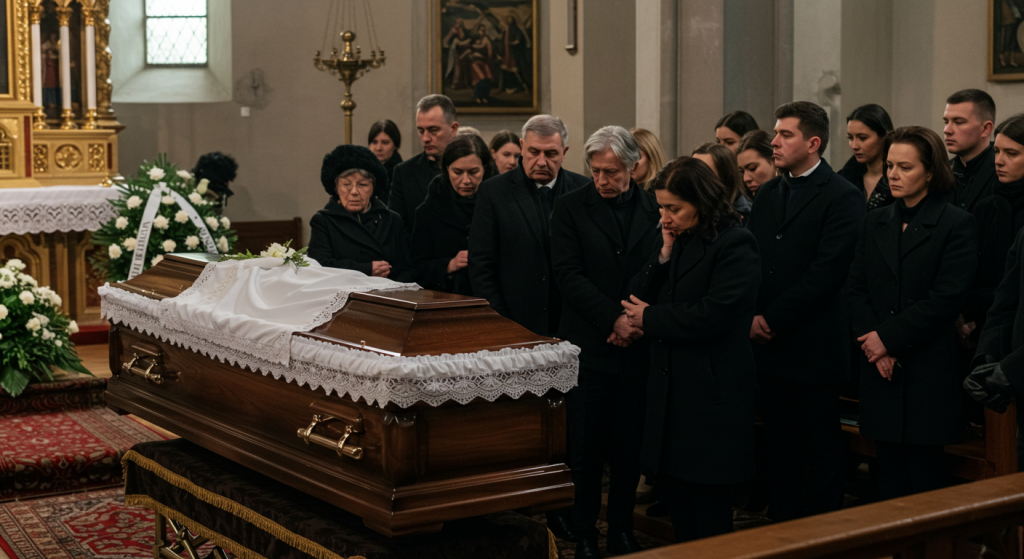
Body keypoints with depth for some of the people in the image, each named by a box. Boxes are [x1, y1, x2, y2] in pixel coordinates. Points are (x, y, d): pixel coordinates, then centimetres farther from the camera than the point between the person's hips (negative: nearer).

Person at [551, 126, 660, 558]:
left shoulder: (655, 209, 5)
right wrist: (614, 319, -14)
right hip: (589, 346, -2)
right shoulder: (571, 207, 0)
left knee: (630, 447, 7)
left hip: (637, 345, 2)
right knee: (586, 446, 3)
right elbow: (568, 274, -7)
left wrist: (640, 320, -10)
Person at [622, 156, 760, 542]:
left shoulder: (735, 244, -12)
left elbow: (714, 315, -21)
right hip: (670, 387, 7)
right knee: (677, 493, 12)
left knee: (708, 502, 2)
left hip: (712, 391, -7)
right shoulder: (672, 242, 11)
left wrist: (650, 318, -9)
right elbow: (637, 299, 7)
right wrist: (664, 254, -7)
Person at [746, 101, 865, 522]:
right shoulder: (767, 194, 14)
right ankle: (780, 525, 22)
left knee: (820, 449, 3)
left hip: (813, 345, -6)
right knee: (780, 443, 13)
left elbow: (827, 272, -15)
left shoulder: (842, 197, -8)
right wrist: (751, 316, -3)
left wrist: (773, 319, -13)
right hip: (769, 344, 6)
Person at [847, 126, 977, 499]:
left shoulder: (956, 224, -4)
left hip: (929, 370, -5)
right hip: (882, 370, 5)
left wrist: (888, 337, -13)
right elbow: (856, 289, 7)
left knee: (924, 472, -1)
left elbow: (946, 298, -12)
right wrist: (870, 341, -8)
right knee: (889, 473, 9)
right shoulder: (875, 223, 13)